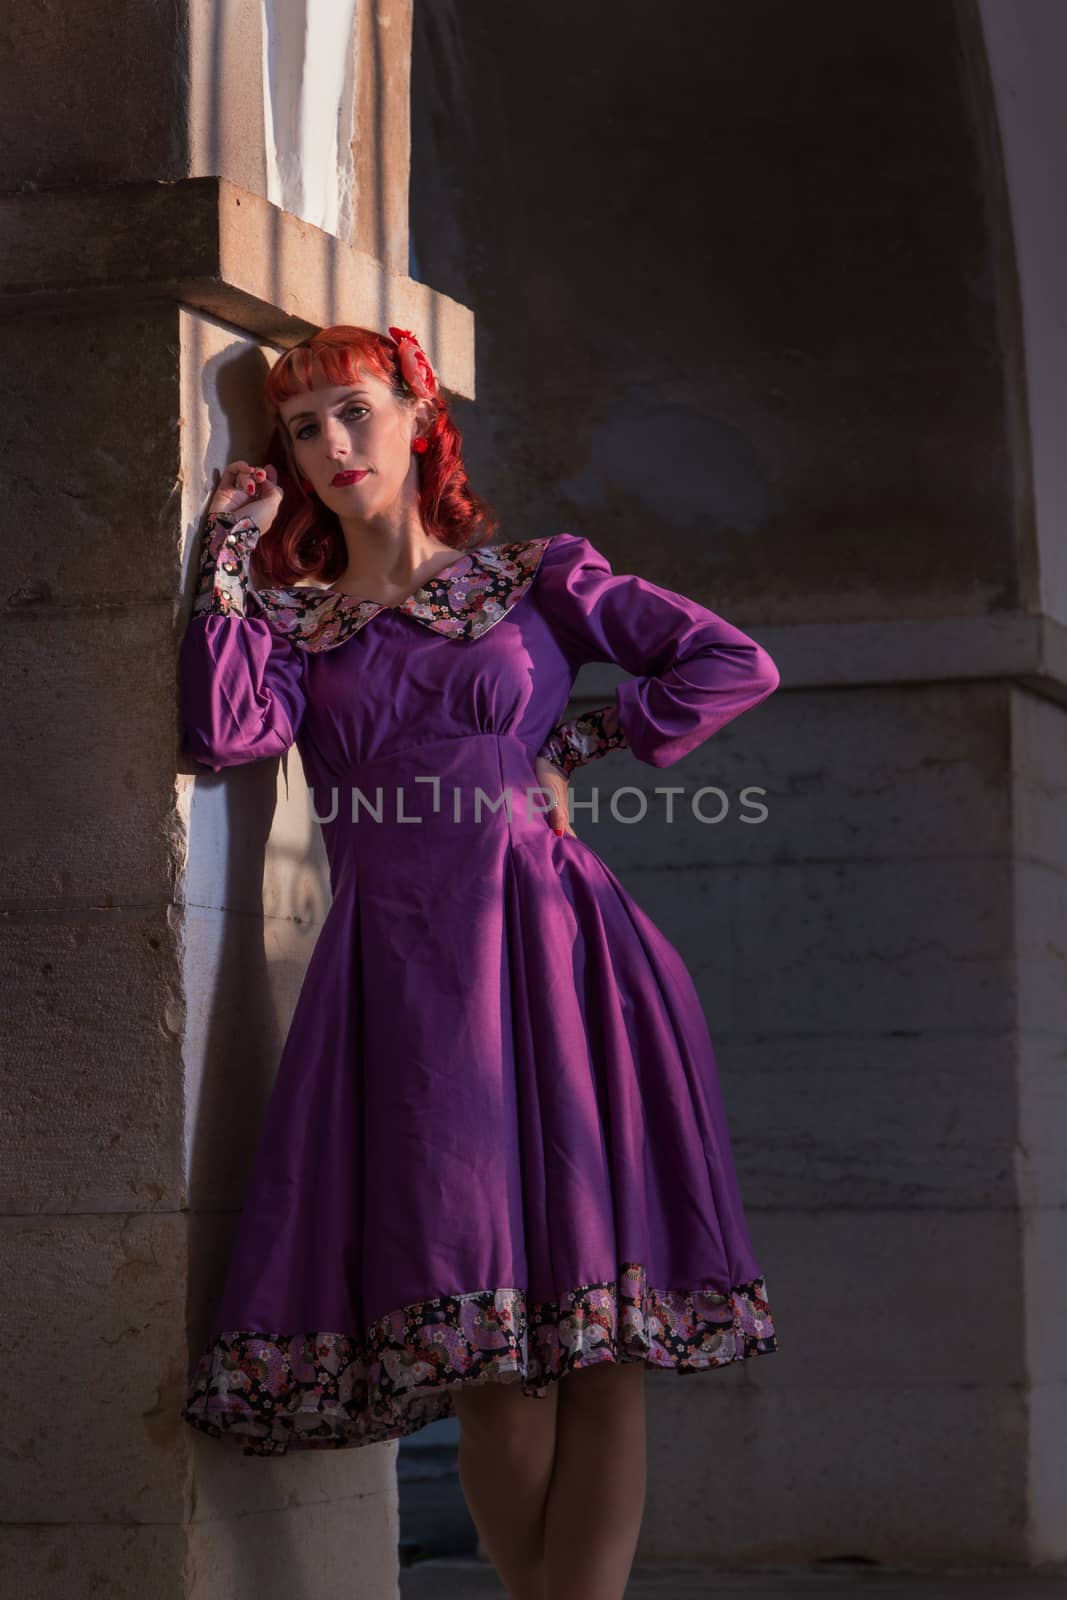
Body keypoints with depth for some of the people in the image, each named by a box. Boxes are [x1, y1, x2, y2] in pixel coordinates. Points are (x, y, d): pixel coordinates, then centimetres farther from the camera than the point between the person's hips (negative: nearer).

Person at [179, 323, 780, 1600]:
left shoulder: (536, 578, 14)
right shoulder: (288, 615, 17)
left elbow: (736, 664, 11)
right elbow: (225, 733, -4)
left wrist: (579, 747, 6)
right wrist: (232, 551, 1)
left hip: (555, 952, -1)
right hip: (401, 963, 1)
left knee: (600, 1344, -11)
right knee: (495, 1359, -8)